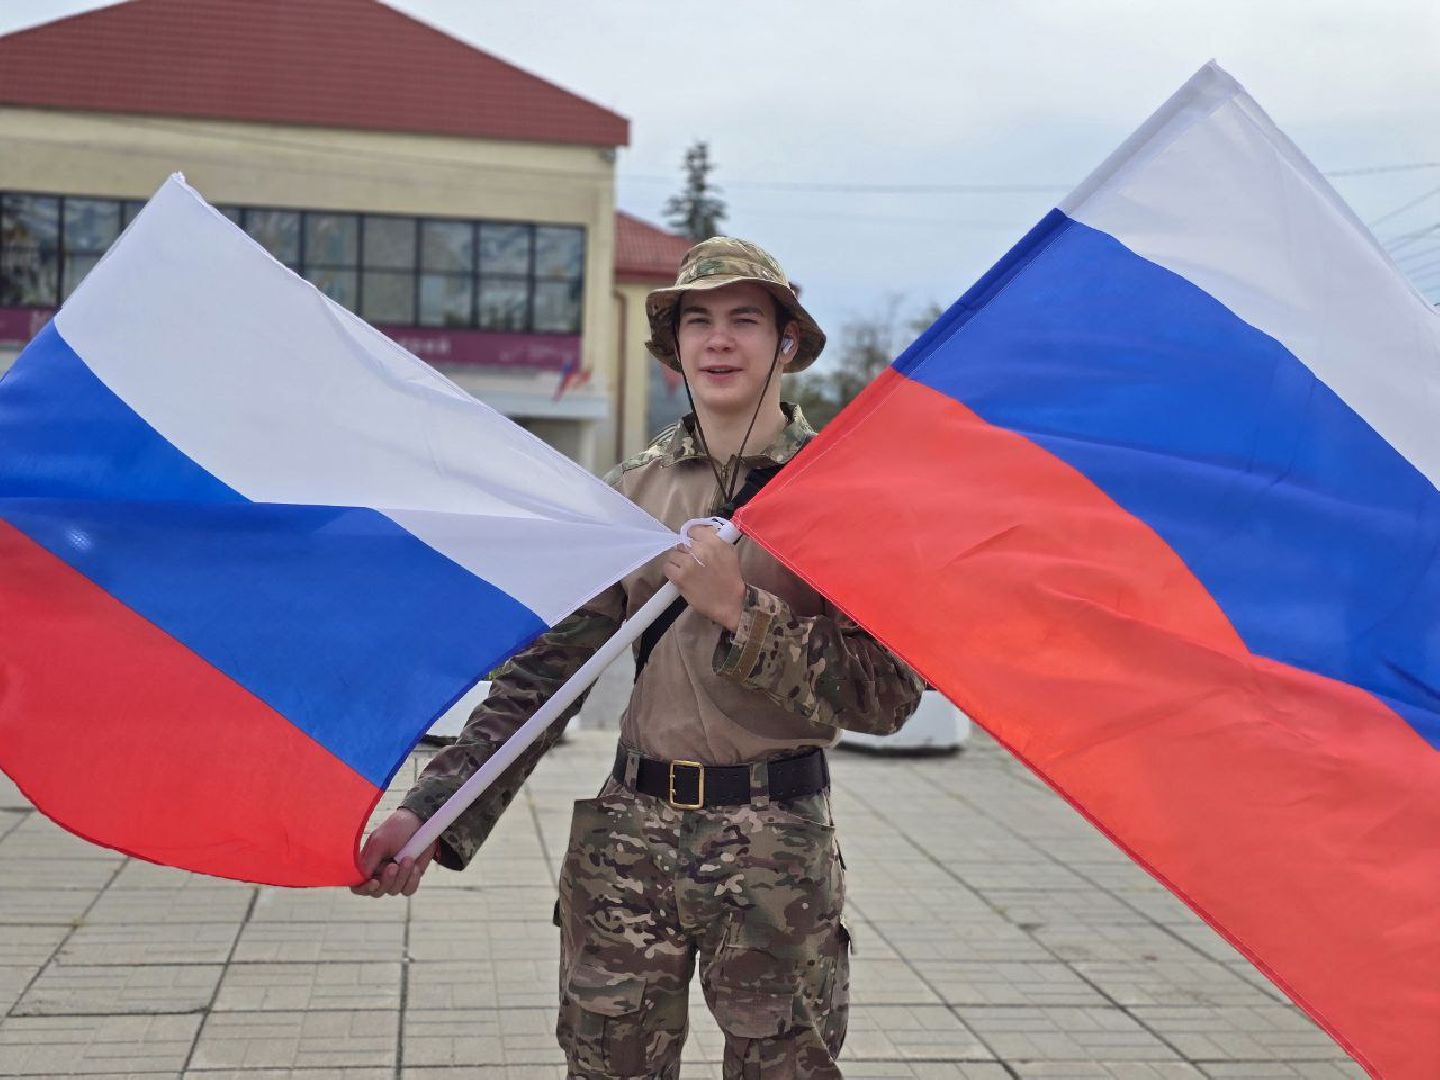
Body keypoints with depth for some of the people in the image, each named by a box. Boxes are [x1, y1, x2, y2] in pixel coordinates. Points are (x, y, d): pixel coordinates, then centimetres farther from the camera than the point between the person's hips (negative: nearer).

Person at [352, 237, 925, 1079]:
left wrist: (742, 612, -19)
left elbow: (887, 695, -10)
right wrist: (435, 813, -5)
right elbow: (546, 669, 4)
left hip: (779, 847, -2)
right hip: (629, 842, 3)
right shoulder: (631, 492, 8)